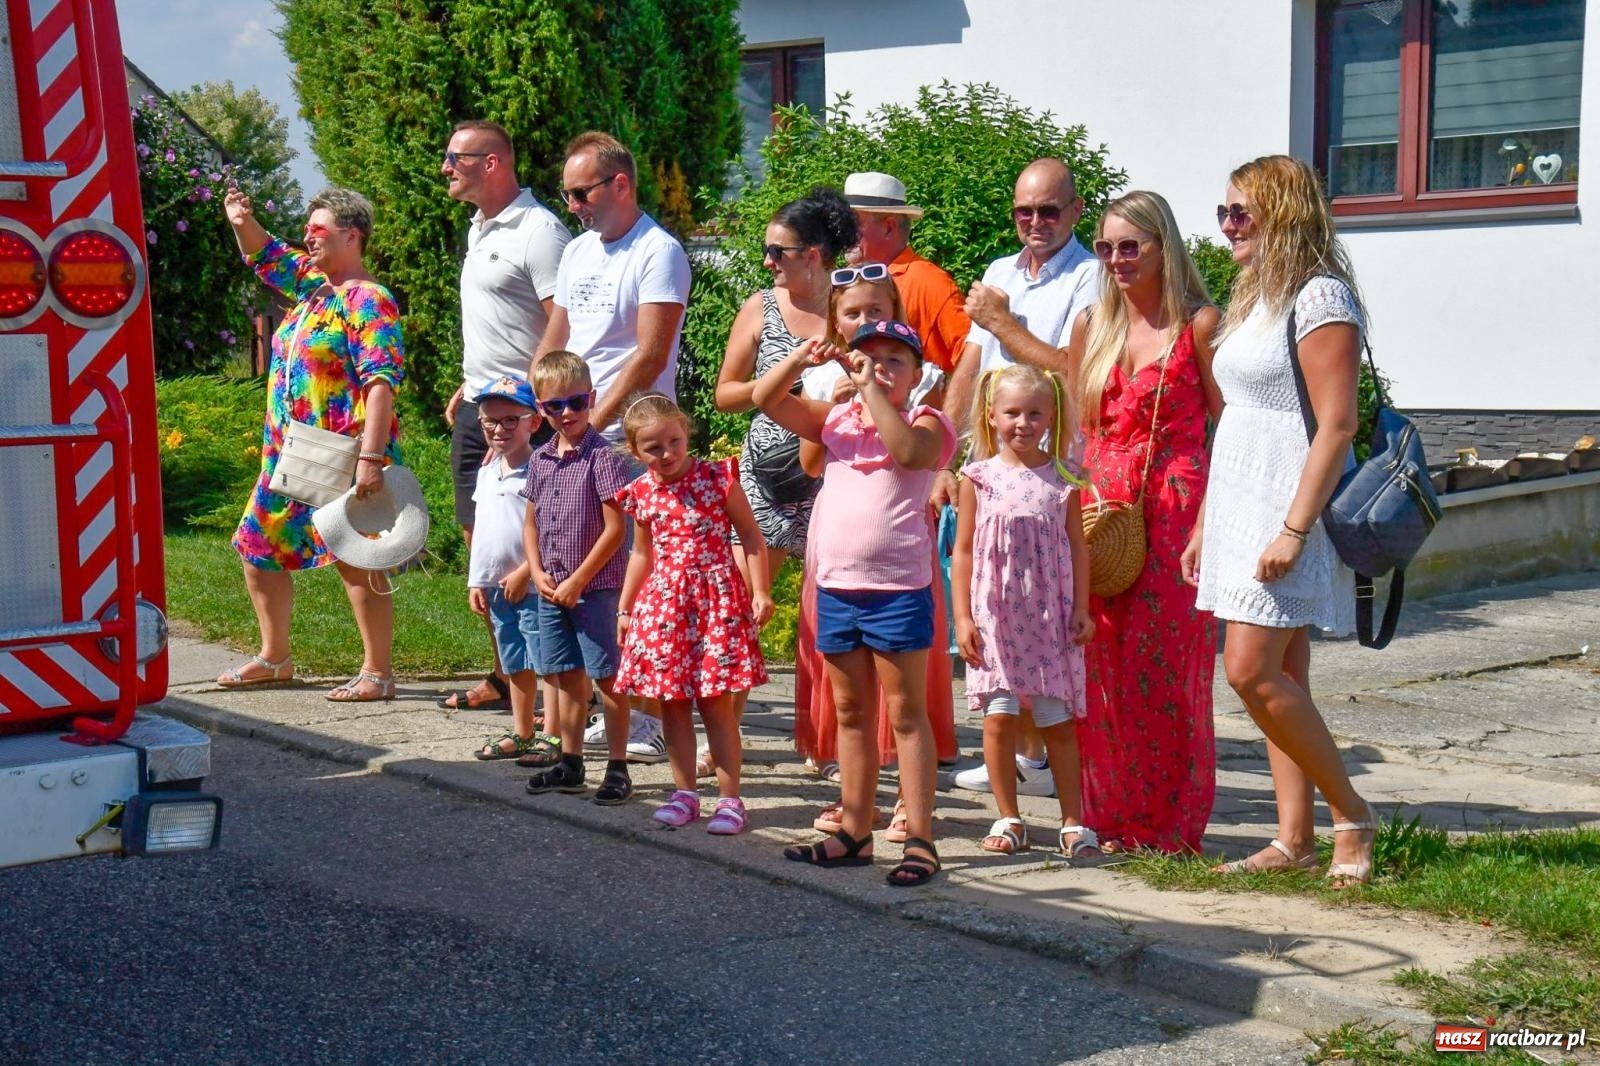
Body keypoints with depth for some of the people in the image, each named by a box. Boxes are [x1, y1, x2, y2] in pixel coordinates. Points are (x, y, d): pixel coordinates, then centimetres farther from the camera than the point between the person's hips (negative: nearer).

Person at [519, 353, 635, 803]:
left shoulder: (604, 457, -11)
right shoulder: (541, 459, 9)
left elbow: (615, 529, -15)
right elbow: (530, 522, 17)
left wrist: (577, 580, -14)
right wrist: (539, 574, 2)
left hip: (597, 586, -6)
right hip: (552, 589, 6)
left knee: (606, 677, -1)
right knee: (567, 677, 14)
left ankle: (617, 768, 5)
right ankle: (569, 763, 23)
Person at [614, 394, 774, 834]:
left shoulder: (717, 477, -6)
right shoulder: (642, 493, 6)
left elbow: (750, 535, -2)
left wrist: (760, 591, -10)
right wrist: (625, 609, 19)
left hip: (717, 598, -4)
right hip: (663, 603, 4)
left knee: (716, 702, -3)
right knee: (672, 703, 7)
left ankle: (729, 798, 4)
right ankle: (684, 793, 18)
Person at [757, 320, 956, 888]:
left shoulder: (926, 422, -3)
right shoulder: (836, 420, 12)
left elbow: (908, 451, -26)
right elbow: (767, 400, 6)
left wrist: (870, 387, -22)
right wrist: (801, 359, -11)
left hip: (898, 590, -6)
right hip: (835, 586, 6)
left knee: (906, 713, -1)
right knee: (851, 712, 13)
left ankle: (920, 840, 1)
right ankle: (855, 832, 22)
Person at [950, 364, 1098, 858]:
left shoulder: (1063, 478, 4)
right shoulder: (980, 477, 2)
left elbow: (1078, 547, 7)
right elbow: (962, 552, 3)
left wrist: (1081, 610, 1)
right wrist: (963, 617, -2)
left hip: (1050, 617, 0)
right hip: (994, 614, 0)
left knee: (1058, 720, 4)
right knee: (998, 718, -1)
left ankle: (1074, 822, 12)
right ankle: (1009, 819, 12)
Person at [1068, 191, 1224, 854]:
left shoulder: (1198, 324, -3)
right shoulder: (1092, 327, 12)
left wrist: (1210, 519, -14)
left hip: (1174, 506, -5)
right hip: (1099, 507, 5)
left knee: (1167, 662, -3)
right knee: (1103, 664, 4)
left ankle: (1171, 822, 8)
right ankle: (1112, 815, 15)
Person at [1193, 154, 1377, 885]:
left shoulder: (1319, 297, -11)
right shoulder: (1256, 299, 17)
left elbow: (1337, 424, -18)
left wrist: (1295, 527, -23)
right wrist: (1204, 525, 16)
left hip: (1288, 505, -9)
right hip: (1241, 506, 9)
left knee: (1251, 669, -14)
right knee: (1280, 676, 8)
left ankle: (1351, 814, 0)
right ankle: (1294, 840, 11)